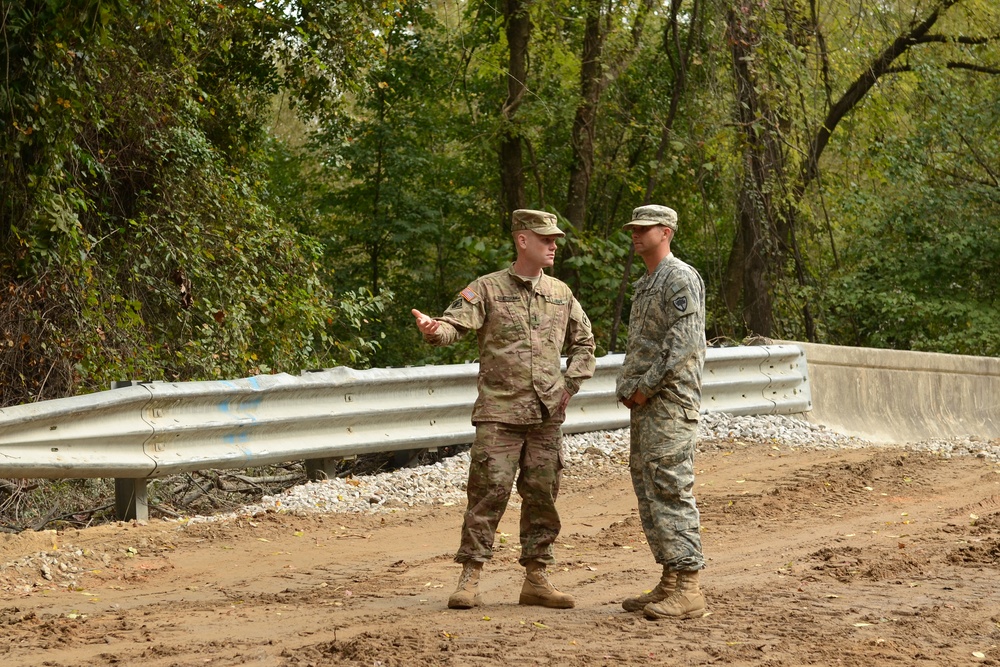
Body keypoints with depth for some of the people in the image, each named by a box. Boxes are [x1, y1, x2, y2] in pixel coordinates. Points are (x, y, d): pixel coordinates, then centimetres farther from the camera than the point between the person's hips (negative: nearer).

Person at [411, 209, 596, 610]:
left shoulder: (561, 294, 12)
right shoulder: (488, 289, -1)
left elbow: (584, 344, 23)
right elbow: (456, 323, -14)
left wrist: (569, 385, 10)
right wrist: (433, 330, -36)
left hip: (547, 416, 4)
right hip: (499, 414, -4)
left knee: (542, 495, 7)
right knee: (488, 492, -8)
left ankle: (536, 580, 15)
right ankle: (470, 580, -2)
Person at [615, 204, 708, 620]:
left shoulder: (680, 278, -9)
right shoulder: (644, 285, 21)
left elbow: (683, 341, -18)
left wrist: (645, 387, -15)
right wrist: (626, 390, 10)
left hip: (671, 401, -10)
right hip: (644, 404, 10)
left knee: (671, 489, -13)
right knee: (647, 490, 10)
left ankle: (687, 589, -12)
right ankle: (669, 582, 15)